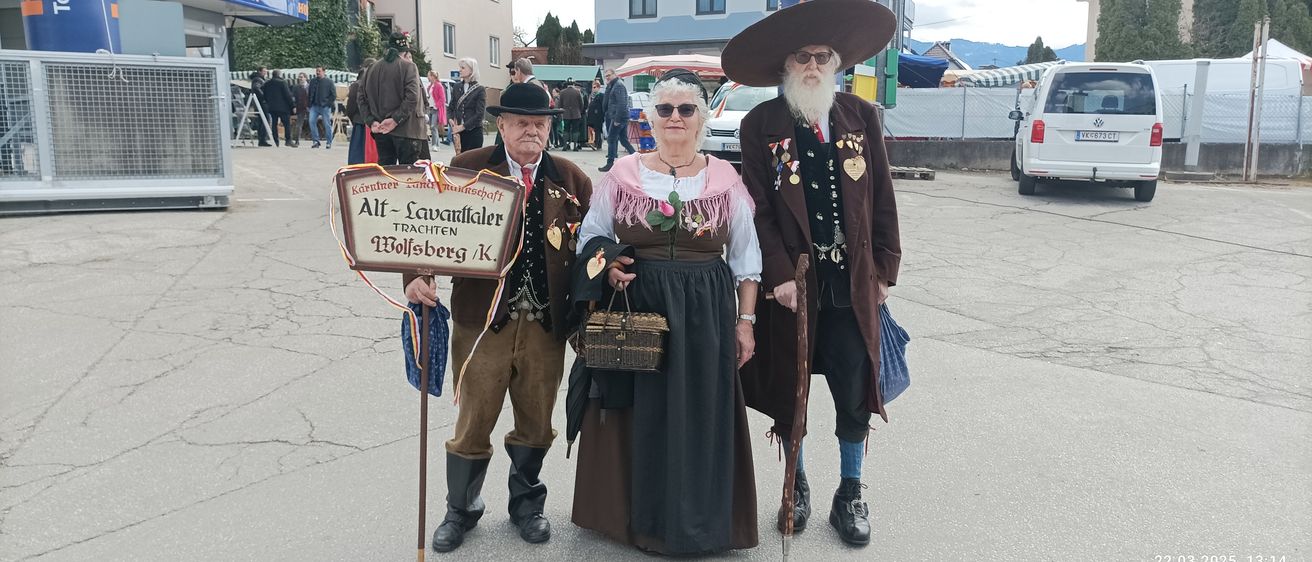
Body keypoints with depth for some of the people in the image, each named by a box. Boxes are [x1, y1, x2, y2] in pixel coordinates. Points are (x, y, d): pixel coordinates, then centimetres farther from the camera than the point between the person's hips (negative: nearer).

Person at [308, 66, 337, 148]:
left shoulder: (329, 82, 0)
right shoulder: (313, 81, 13)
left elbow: (333, 94, -1)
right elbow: (310, 94, 19)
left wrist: (328, 103, -8)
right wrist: (310, 104, 9)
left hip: (325, 107, -4)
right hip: (314, 106, 4)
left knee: (327, 124, -1)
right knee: (312, 121, -9)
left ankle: (329, 142, 10)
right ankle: (315, 141, -2)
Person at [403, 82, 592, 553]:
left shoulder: (571, 179, 4)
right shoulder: (466, 169, -2)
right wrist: (418, 276, -23)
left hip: (546, 325, 2)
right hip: (482, 320, -2)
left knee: (536, 423, 15)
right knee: (473, 421, 10)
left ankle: (526, 504, 39)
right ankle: (461, 510, 33)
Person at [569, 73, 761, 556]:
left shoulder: (725, 178, 3)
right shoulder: (623, 173, 2)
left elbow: (745, 259, 6)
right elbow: (591, 236, 10)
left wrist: (745, 321, 1)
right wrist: (606, 266, -11)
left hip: (707, 314, 0)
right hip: (636, 307, 0)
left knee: (701, 417, 5)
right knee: (639, 414, 6)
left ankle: (697, 520, 23)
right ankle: (637, 514, 25)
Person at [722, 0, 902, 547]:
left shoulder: (861, 116, 4)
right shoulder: (761, 123, -2)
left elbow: (882, 198, 6)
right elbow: (758, 209, -6)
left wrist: (885, 269, 2)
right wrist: (779, 275, -13)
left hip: (853, 283, 1)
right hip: (792, 283, -1)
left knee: (855, 393, 6)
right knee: (789, 391, 11)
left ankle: (850, 492, 27)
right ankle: (796, 483, 33)